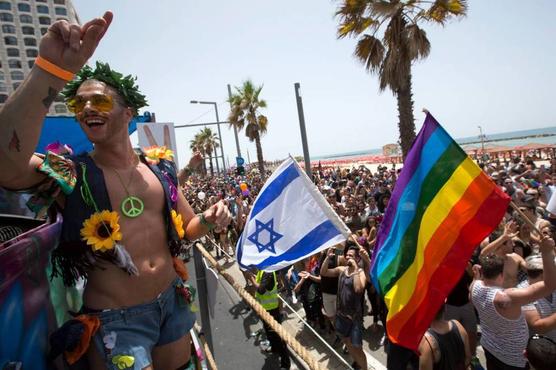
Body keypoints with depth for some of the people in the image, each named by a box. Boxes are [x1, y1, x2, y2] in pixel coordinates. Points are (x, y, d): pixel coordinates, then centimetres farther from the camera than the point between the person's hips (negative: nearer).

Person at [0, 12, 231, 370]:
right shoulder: (67, 173, -10)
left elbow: (187, 228, 9)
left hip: (173, 301, 4)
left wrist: (208, 219, -13)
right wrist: (52, 69, -41)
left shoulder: (160, 166, 0)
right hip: (116, 320, -4)